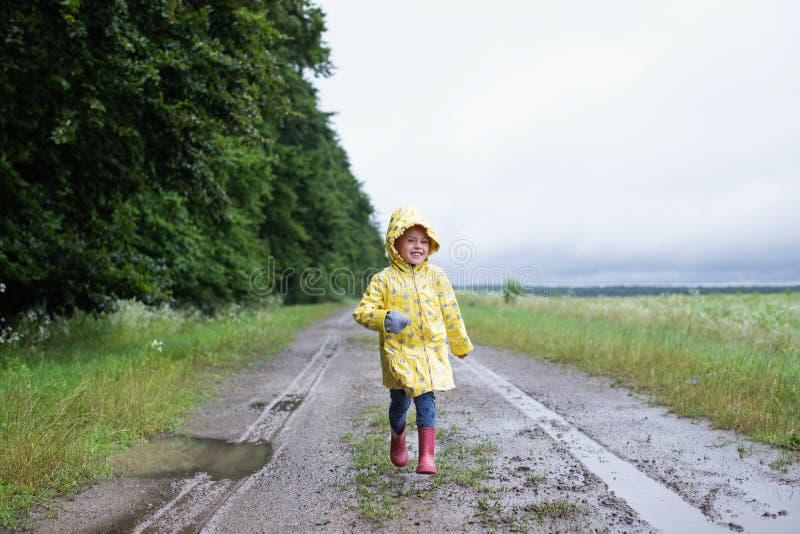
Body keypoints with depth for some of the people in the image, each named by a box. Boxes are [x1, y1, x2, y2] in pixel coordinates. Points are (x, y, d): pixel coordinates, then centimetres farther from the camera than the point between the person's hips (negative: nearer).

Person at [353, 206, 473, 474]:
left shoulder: (436, 276, 3)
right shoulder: (384, 279, -4)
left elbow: (450, 313, 10)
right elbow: (361, 311, -6)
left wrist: (461, 345, 17)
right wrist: (384, 319, -26)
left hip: (430, 351, 1)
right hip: (397, 351, -1)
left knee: (426, 399, -6)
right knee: (400, 400, 11)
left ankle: (427, 456, 0)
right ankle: (397, 437, 42)